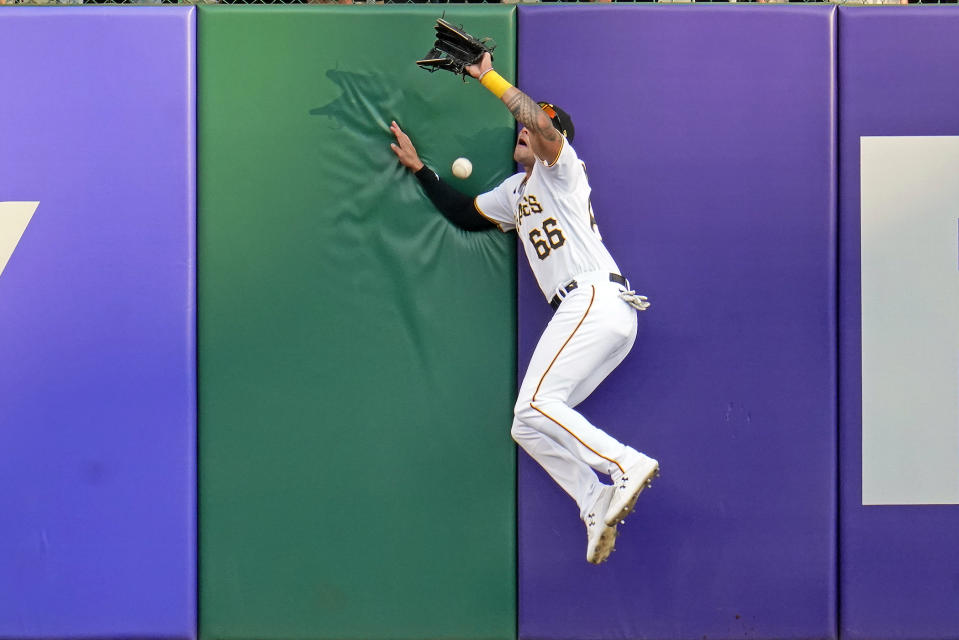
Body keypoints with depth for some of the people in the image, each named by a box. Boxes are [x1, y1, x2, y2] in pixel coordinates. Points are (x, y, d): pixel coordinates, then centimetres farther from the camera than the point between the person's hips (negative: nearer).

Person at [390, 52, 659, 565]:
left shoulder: (561, 169, 5)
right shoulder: (514, 192, 29)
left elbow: (544, 124, -17)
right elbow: (465, 214, 37)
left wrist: (490, 78, -11)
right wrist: (419, 168, 35)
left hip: (596, 300, -9)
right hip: (580, 314, 9)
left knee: (535, 406, -22)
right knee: (528, 427, 2)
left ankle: (627, 466, -25)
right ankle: (598, 508, -7)